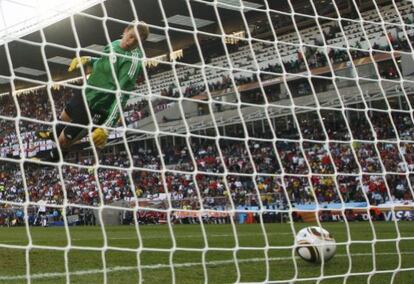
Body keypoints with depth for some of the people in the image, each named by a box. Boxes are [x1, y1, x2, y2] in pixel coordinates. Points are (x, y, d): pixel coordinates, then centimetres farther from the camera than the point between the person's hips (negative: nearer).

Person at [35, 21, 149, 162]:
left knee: (64, 140, 6)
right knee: (64, 117, 34)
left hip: (96, 108, -8)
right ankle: (55, 133, 68)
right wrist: (88, 60, 2)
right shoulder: (116, 44, -2)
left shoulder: (133, 60, -29)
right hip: (86, 93, 8)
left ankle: (53, 156, 40)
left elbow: (122, 96, -34)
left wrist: (106, 128, -41)